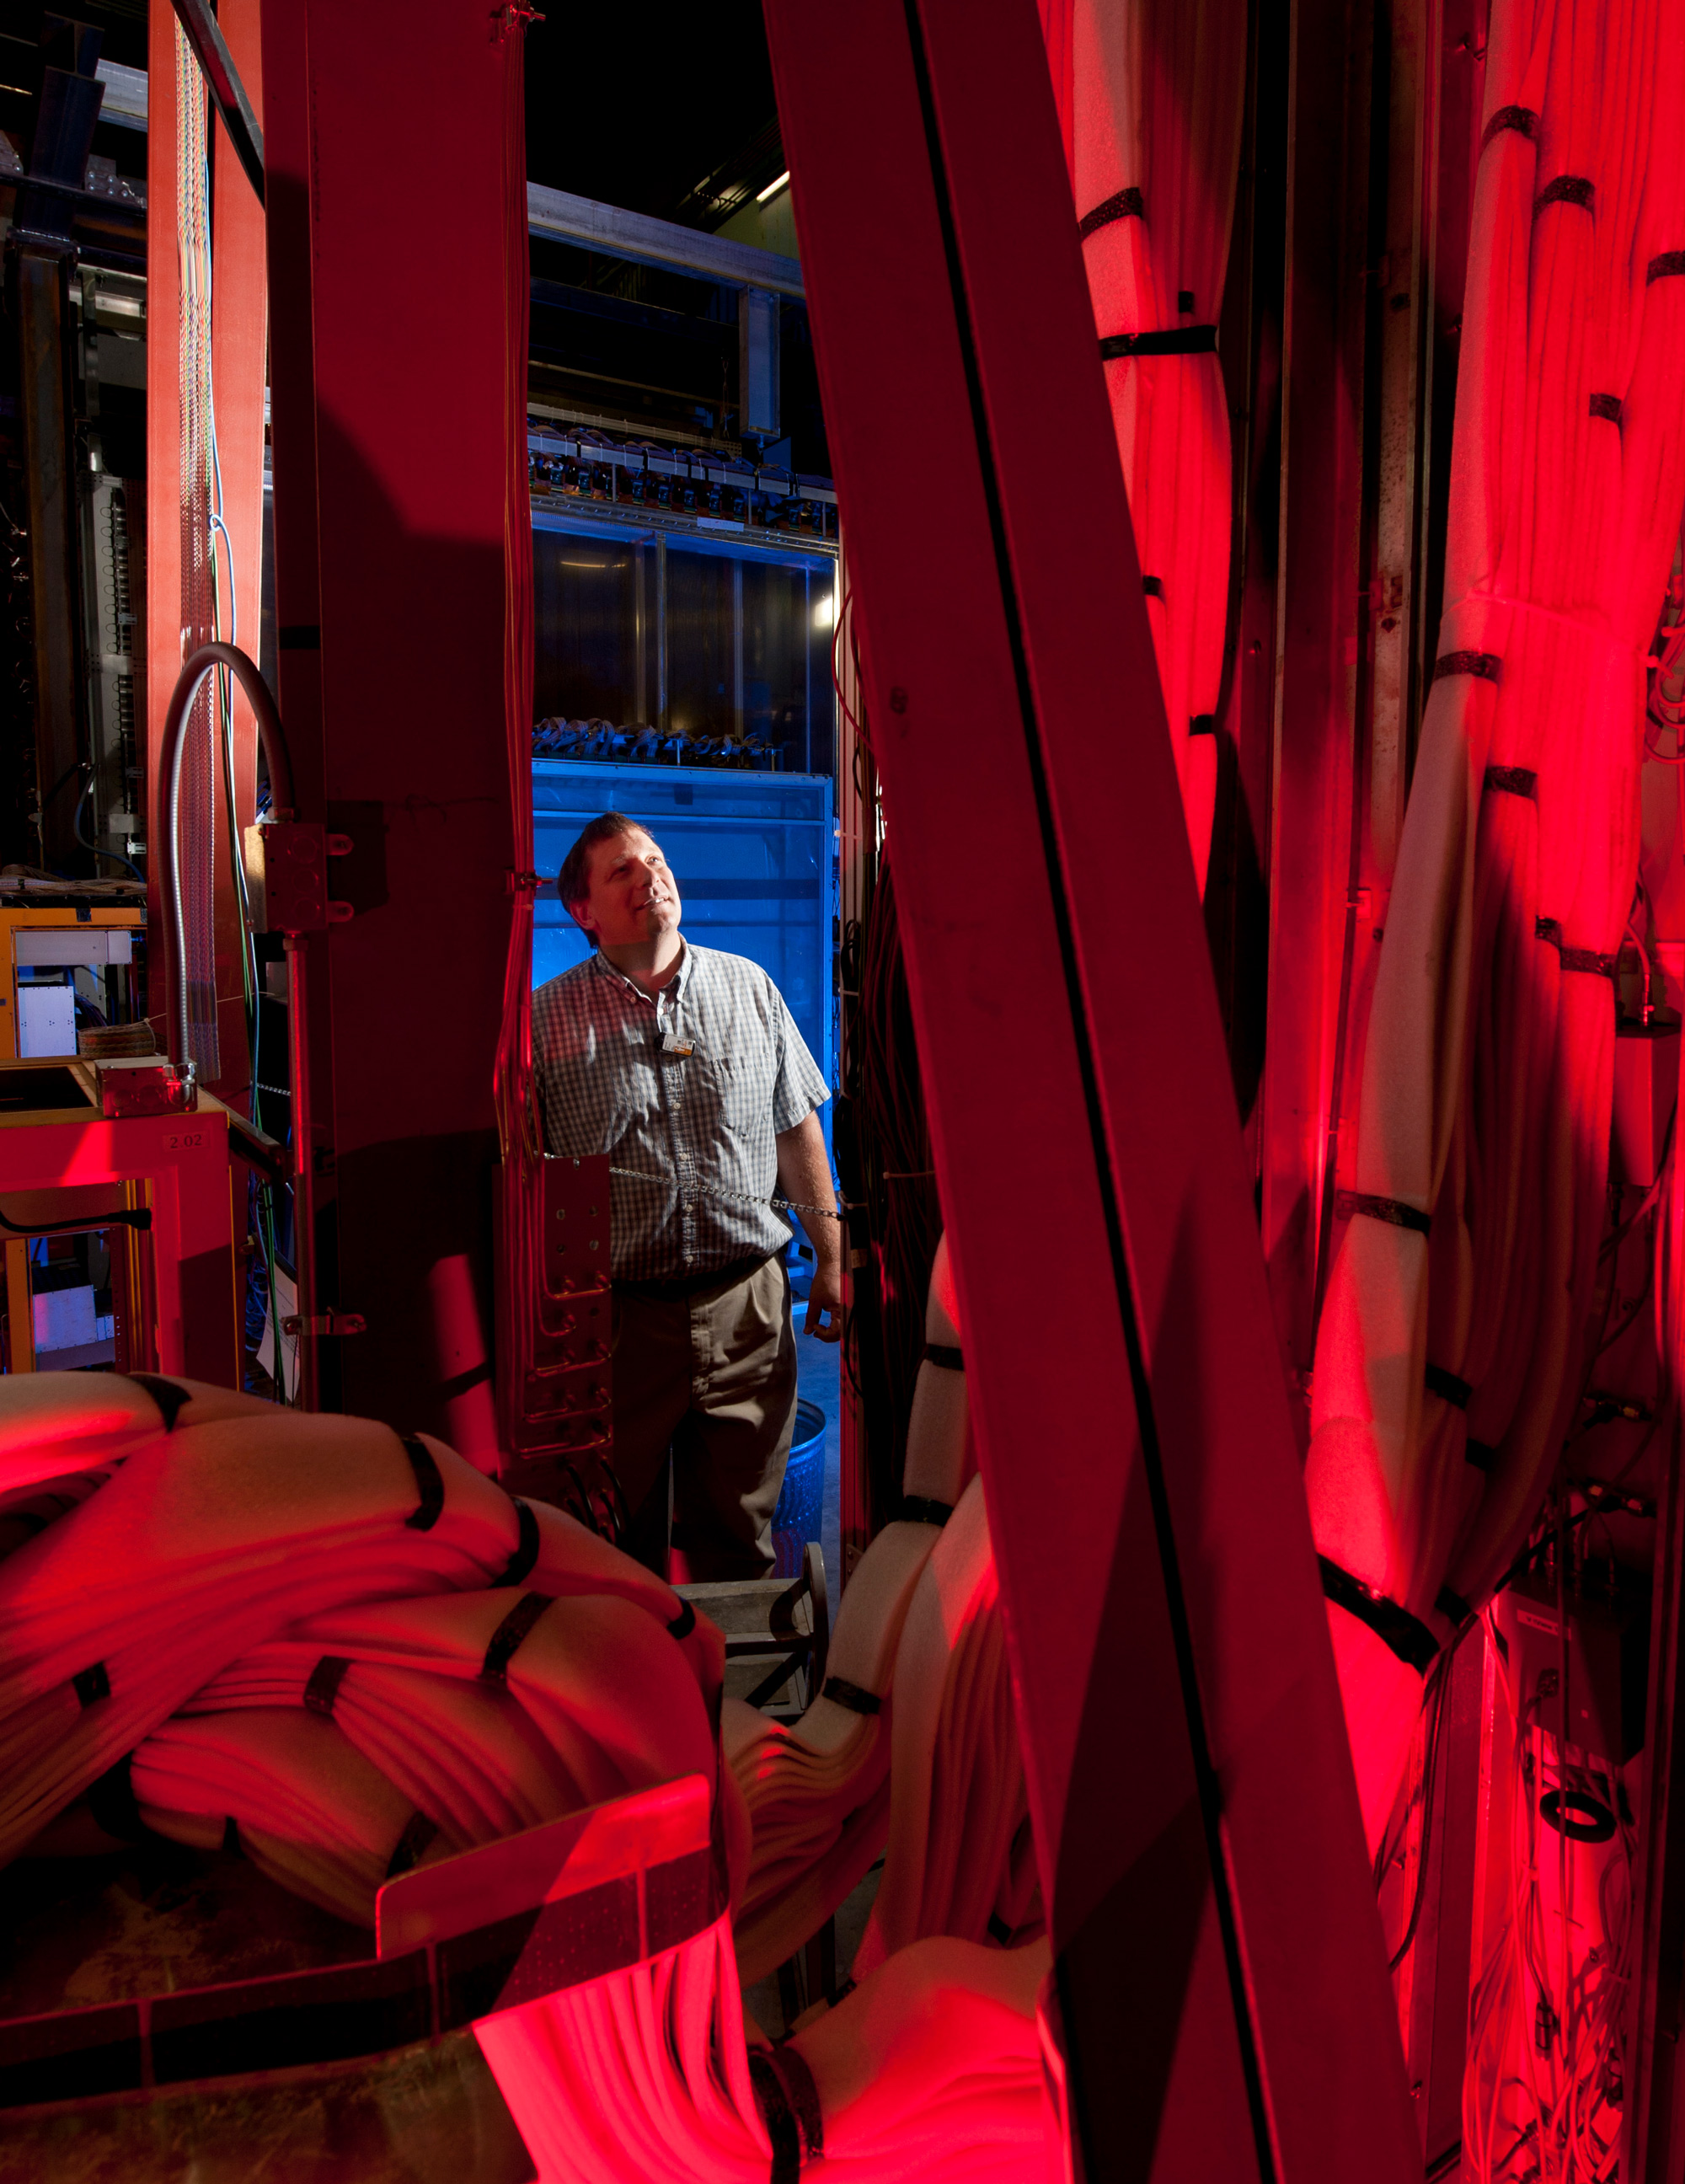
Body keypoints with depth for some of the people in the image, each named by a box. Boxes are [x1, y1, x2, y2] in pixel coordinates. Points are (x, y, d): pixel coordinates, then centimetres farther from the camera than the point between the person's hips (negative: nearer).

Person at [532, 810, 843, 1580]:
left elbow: (797, 1129, 12)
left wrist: (831, 1259, 8)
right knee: (618, 1546, 13)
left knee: (738, 1537, 14)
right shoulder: (546, 1019, -1)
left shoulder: (749, 988, 6)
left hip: (746, 1308, 2)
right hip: (613, 1314, -1)